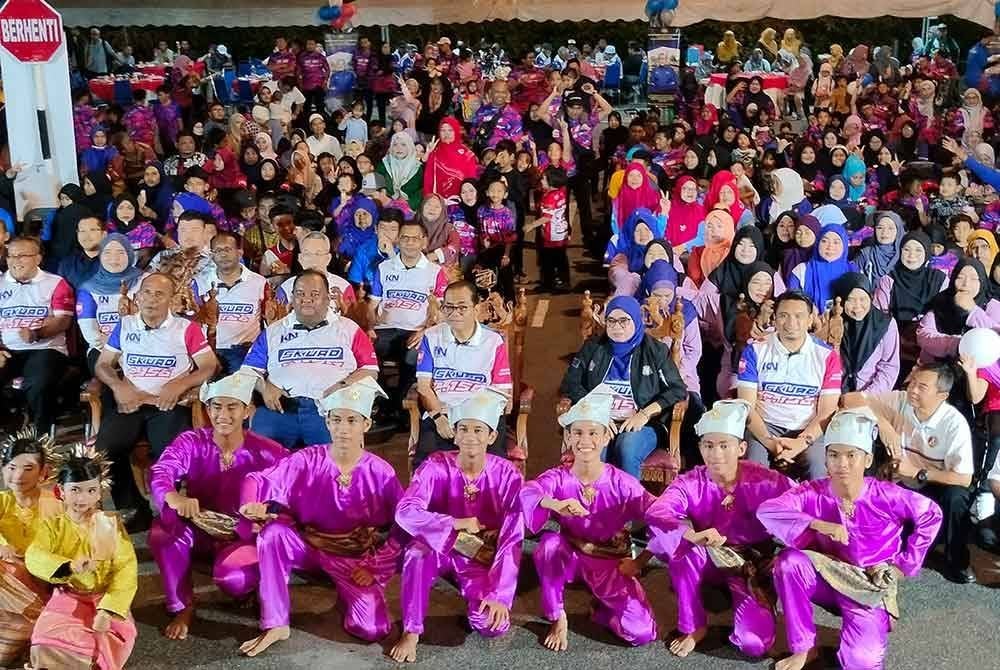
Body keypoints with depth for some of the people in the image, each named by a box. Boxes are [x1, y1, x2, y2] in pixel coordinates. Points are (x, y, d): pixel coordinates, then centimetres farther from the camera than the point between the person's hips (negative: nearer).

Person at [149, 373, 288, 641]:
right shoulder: (191, 442, -8)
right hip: (197, 529, 3)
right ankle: (183, 607, -11)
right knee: (163, 529, -31)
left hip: (241, 535, -2)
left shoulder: (266, 452, -11)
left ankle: (252, 584, 6)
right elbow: (160, 471, -26)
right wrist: (174, 498, -49)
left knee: (232, 577, -34)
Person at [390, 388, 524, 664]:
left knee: (493, 625, -24)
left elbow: (511, 539, -17)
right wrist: (456, 524, -34)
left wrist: (498, 594, -23)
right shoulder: (436, 466, -15)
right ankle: (411, 632, -19)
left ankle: (483, 597, 13)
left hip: (482, 558, 0)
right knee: (419, 550, -36)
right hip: (440, 550, 0)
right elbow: (405, 512, -28)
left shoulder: (507, 475, -15)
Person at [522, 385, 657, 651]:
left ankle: (601, 610, 14)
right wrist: (556, 504, -57)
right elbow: (526, 492, -36)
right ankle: (557, 618, -12)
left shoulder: (622, 483, -14)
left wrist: (640, 561, -14)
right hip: (570, 558, 1)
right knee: (550, 541, -35)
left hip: (611, 564, -1)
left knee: (643, 633, -20)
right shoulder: (558, 478, -14)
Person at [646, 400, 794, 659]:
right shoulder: (690, 483, -16)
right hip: (706, 562, 1)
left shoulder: (762, 480, -17)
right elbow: (655, 512, -34)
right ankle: (693, 626, -13)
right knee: (683, 542, -33)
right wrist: (694, 536, -52)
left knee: (755, 643, -22)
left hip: (751, 563, -1)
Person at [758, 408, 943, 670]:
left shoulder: (886, 496, -17)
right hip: (829, 579, 2)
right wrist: (817, 525, -36)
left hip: (871, 587, -2)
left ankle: (871, 626, 15)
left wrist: (904, 564, -3)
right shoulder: (814, 493, -15)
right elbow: (767, 510, -26)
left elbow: (931, 515, -3)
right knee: (788, 562, -30)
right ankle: (804, 648, -14)